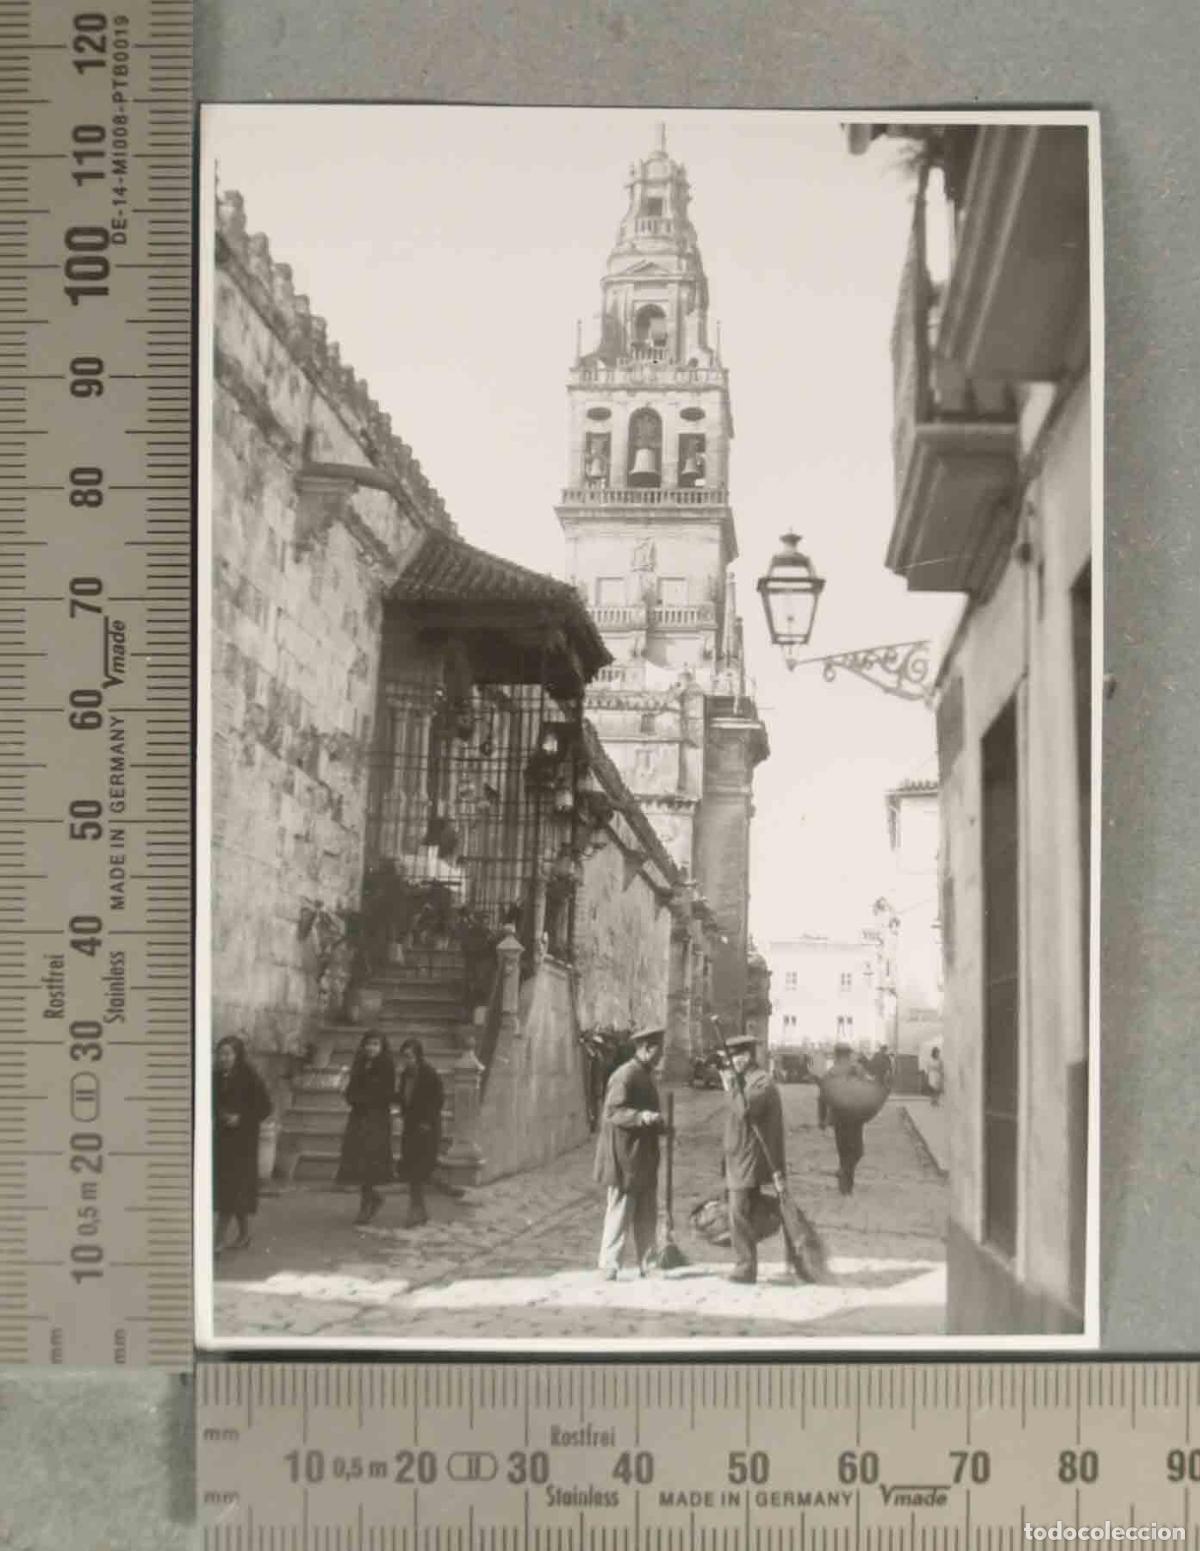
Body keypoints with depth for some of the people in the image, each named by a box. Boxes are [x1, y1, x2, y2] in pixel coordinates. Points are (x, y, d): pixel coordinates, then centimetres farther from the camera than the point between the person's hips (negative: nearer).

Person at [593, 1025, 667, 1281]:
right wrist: (641, 1116, -33)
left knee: (647, 1215, 12)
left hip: (645, 1159, 9)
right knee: (620, 1213, -5)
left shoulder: (646, 1075, 15)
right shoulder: (624, 1076, -16)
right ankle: (609, 1268, 1)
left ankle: (647, 1265, 19)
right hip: (624, 1158, -9)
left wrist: (659, 1124, 14)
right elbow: (612, 1112, -22)